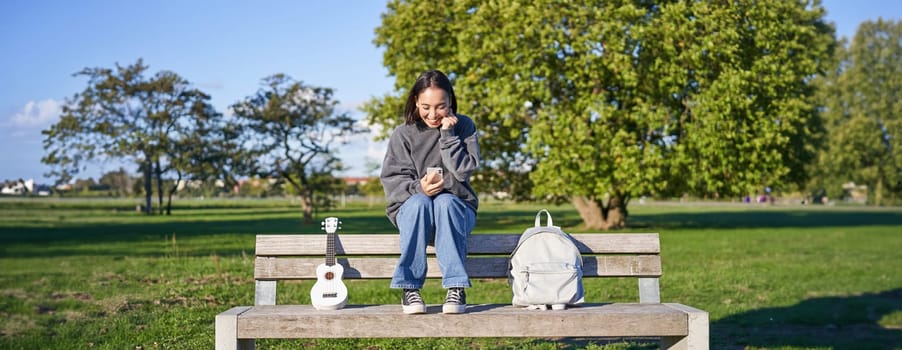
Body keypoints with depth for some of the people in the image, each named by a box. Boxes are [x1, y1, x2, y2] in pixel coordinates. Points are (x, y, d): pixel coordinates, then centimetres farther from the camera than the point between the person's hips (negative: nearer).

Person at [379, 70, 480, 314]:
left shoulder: (464, 127, 2)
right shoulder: (403, 134, 1)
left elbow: (464, 170, -9)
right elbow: (391, 180, -5)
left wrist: (447, 134, -14)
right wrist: (418, 187, -24)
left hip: (456, 208, 0)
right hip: (411, 209, 0)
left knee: (445, 201, -35)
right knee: (420, 202, -35)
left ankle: (456, 288, -37)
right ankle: (410, 287, -31)